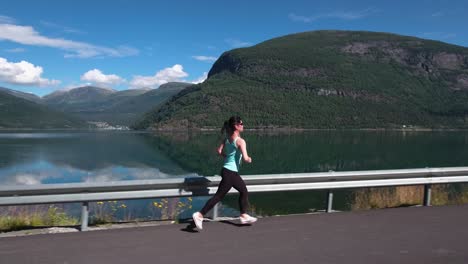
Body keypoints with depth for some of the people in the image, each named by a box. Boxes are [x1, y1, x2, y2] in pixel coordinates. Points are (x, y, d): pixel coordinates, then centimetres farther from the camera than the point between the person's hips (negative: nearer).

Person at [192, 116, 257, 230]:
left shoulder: (227, 138, 5)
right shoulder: (240, 141, -18)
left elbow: (219, 151, 3)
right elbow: (245, 158, -22)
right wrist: (249, 159, -1)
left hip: (227, 170, 9)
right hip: (230, 173, -9)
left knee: (244, 191, 21)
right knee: (219, 196, -2)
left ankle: (244, 216, 32)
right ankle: (199, 215, 1)